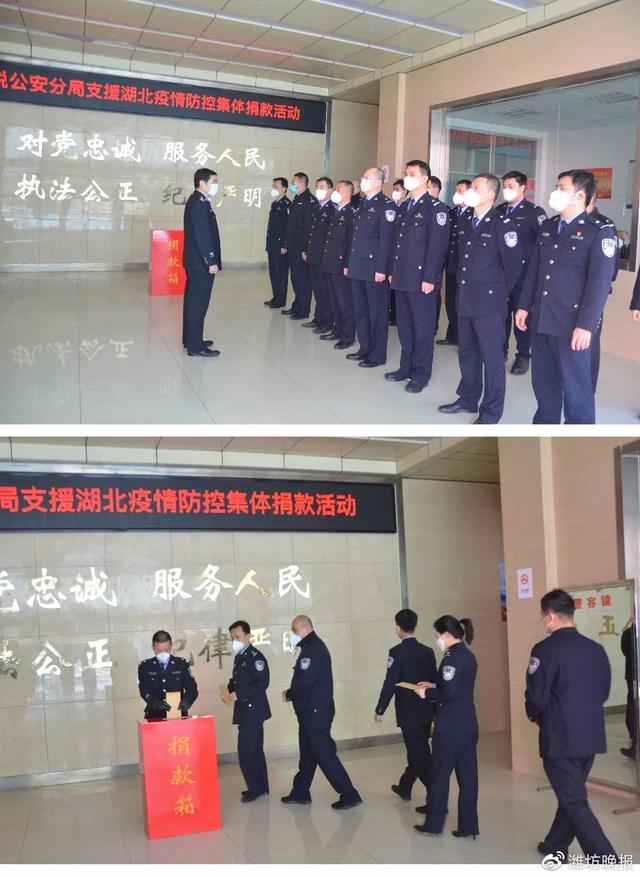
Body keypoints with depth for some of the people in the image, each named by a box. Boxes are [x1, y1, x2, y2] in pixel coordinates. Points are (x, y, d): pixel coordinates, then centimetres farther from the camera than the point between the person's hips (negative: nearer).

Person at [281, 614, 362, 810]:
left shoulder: (312, 649, -18)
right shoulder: (314, 646, 15)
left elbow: (305, 682, -24)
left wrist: (288, 695, -8)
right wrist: (292, 693, 5)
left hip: (315, 712, -10)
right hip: (313, 711, 10)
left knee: (324, 754, -6)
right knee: (308, 752, 18)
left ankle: (349, 795, -2)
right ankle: (300, 792, 29)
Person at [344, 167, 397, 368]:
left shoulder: (386, 205, -10)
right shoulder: (363, 205, 17)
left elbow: (386, 239, -15)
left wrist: (381, 269, -19)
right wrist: (349, 263, 16)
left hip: (374, 269, -8)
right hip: (358, 268, 9)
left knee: (377, 312, 0)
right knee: (360, 310, 14)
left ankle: (378, 355, 8)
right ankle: (365, 348, 26)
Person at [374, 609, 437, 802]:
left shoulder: (397, 652, -14)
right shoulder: (428, 652, 4)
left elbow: (390, 683, -15)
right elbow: (435, 682, 9)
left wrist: (379, 710, -6)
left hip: (408, 713, -7)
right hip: (426, 712, 7)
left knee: (420, 754, -2)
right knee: (418, 751, 19)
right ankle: (405, 788, 35)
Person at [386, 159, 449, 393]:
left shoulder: (436, 208, -7)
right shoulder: (404, 207, 17)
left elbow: (437, 246, -13)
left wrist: (429, 278, -18)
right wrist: (392, 271, 13)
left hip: (421, 279, -7)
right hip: (402, 278, 8)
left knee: (422, 327, -1)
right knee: (404, 326, 13)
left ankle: (420, 374, 6)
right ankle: (406, 367, 23)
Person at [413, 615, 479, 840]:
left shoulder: (452, 658, -17)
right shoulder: (469, 656, 10)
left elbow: (449, 694, -23)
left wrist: (427, 694, -8)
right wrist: (433, 686, 15)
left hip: (450, 727, -8)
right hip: (468, 725, 8)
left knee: (440, 774, 5)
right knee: (467, 775, 10)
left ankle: (433, 824, 17)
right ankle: (468, 826, 15)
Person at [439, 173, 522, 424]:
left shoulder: (502, 225, -11)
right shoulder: (466, 224, 12)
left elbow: (513, 263, -9)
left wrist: (500, 292, -2)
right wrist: (463, 287, 16)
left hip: (489, 302, -7)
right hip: (465, 300, 7)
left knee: (492, 357, 0)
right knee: (467, 353, 16)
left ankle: (491, 411, 8)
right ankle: (468, 398, 30)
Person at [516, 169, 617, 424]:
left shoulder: (598, 233, -8)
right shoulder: (547, 227, 13)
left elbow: (600, 283, -13)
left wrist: (585, 325, -18)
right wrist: (524, 306, 12)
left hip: (571, 325, -6)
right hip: (541, 319, 6)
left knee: (575, 384, 1)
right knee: (543, 379, 14)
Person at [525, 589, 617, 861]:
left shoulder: (546, 649, -16)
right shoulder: (596, 649, 4)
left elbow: (536, 697, -15)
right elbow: (603, 691, 12)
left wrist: (534, 716, 7)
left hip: (560, 738, -7)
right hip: (591, 736, 7)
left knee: (575, 803, -1)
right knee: (572, 794, 22)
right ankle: (555, 847, 39)